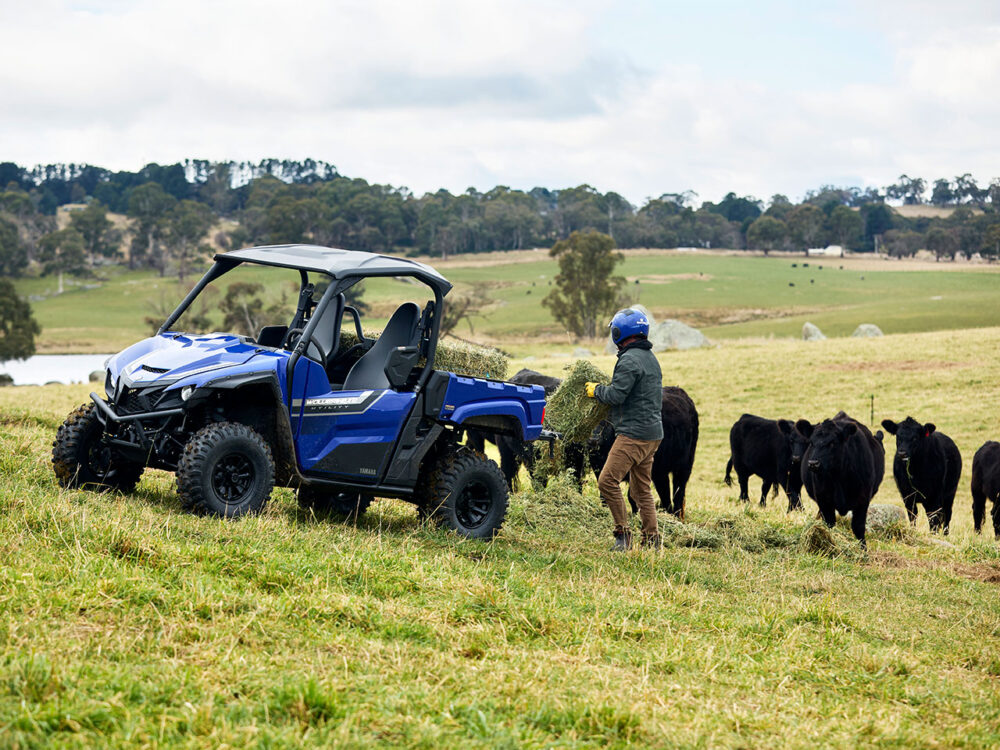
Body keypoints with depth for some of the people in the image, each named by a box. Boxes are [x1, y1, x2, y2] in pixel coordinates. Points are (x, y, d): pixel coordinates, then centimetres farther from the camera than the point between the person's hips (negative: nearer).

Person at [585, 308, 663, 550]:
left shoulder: (630, 360, -13)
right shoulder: (651, 358, 18)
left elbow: (616, 395, -19)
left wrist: (596, 390, 1)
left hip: (634, 433, -10)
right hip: (653, 432, 10)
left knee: (608, 481, -10)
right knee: (641, 488, 12)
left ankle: (622, 534, -10)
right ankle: (651, 539, 11)